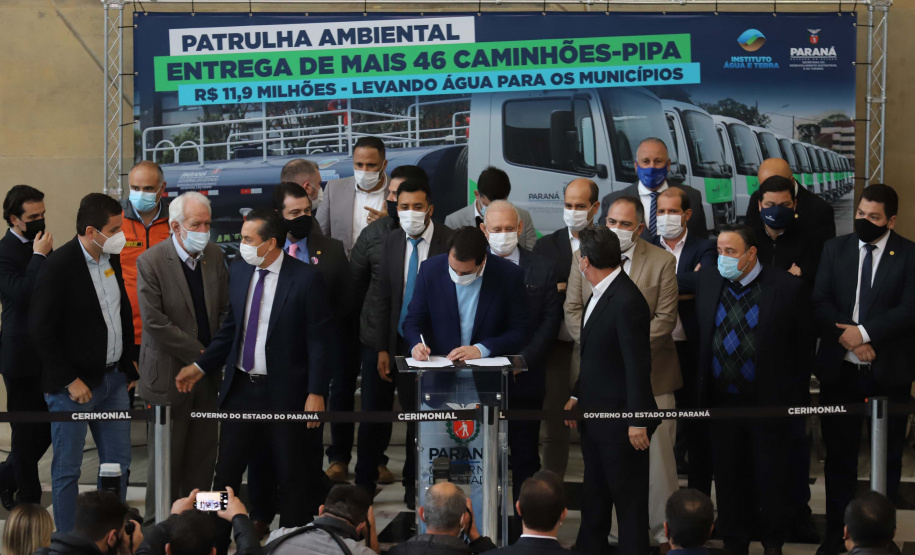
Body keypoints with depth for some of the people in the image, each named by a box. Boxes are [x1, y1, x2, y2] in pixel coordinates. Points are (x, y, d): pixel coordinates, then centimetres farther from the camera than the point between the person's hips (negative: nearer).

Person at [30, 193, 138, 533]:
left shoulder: (112, 257, 5)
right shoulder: (59, 267, -17)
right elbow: (41, 330, -16)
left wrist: (128, 365, 14)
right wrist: (70, 381, -16)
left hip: (113, 378, 7)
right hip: (74, 387, -7)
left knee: (118, 465, 12)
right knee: (67, 470, 3)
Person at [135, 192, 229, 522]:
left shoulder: (214, 256, 4)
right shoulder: (150, 263, -13)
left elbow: (225, 309, 10)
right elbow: (155, 323, -17)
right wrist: (200, 354, -14)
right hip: (169, 374, -5)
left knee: (203, 456, 9)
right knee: (167, 457, 3)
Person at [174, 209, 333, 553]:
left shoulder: (306, 279, -13)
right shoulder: (238, 271, 3)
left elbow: (319, 340, -11)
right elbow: (230, 329, 12)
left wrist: (316, 393, -14)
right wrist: (201, 367, 4)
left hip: (286, 392, -5)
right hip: (241, 388, 5)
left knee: (293, 478, 7)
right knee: (225, 472, 7)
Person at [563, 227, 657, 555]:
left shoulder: (627, 302, -23)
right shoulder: (601, 294, 7)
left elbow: (638, 365, -23)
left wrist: (638, 422, -21)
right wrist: (578, 395, 17)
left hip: (621, 420, -10)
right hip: (595, 414, 10)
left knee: (629, 502, 2)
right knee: (594, 495, 21)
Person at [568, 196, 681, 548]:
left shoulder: (662, 261, -1)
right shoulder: (585, 257, 7)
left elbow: (665, 317, -5)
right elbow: (573, 309, 6)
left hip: (649, 371, -2)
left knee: (658, 452, -2)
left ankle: (663, 530, 7)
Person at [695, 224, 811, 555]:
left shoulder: (786, 288, -10)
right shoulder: (707, 282, 3)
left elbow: (803, 346, -2)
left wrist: (788, 389, 1)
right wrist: (703, 388, 11)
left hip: (767, 403, -3)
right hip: (721, 401, 3)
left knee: (770, 476, 8)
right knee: (729, 478, 12)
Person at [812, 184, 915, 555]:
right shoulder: (835, 249, 6)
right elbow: (819, 302, 0)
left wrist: (865, 332, -19)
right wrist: (848, 339, -14)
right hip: (839, 368, 2)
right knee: (839, 454, 8)